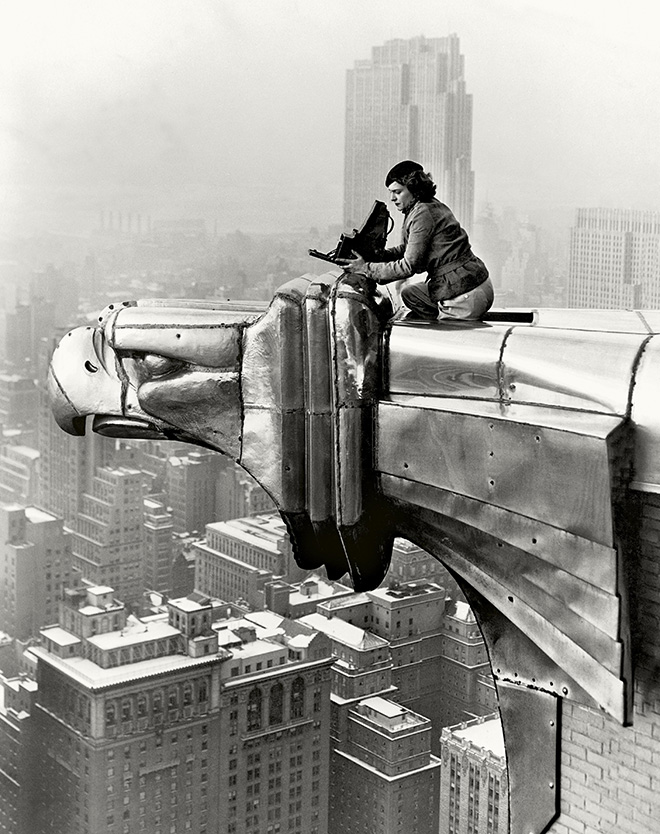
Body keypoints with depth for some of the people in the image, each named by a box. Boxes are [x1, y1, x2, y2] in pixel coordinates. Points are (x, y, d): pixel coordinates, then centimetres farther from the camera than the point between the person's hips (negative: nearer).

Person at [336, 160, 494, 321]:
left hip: (466, 294, -10)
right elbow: (408, 249, 17)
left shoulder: (423, 213, -18)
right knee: (409, 293, 24)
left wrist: (367, 268, -12)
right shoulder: (431, 206, 11)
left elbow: (409, 265, -18)